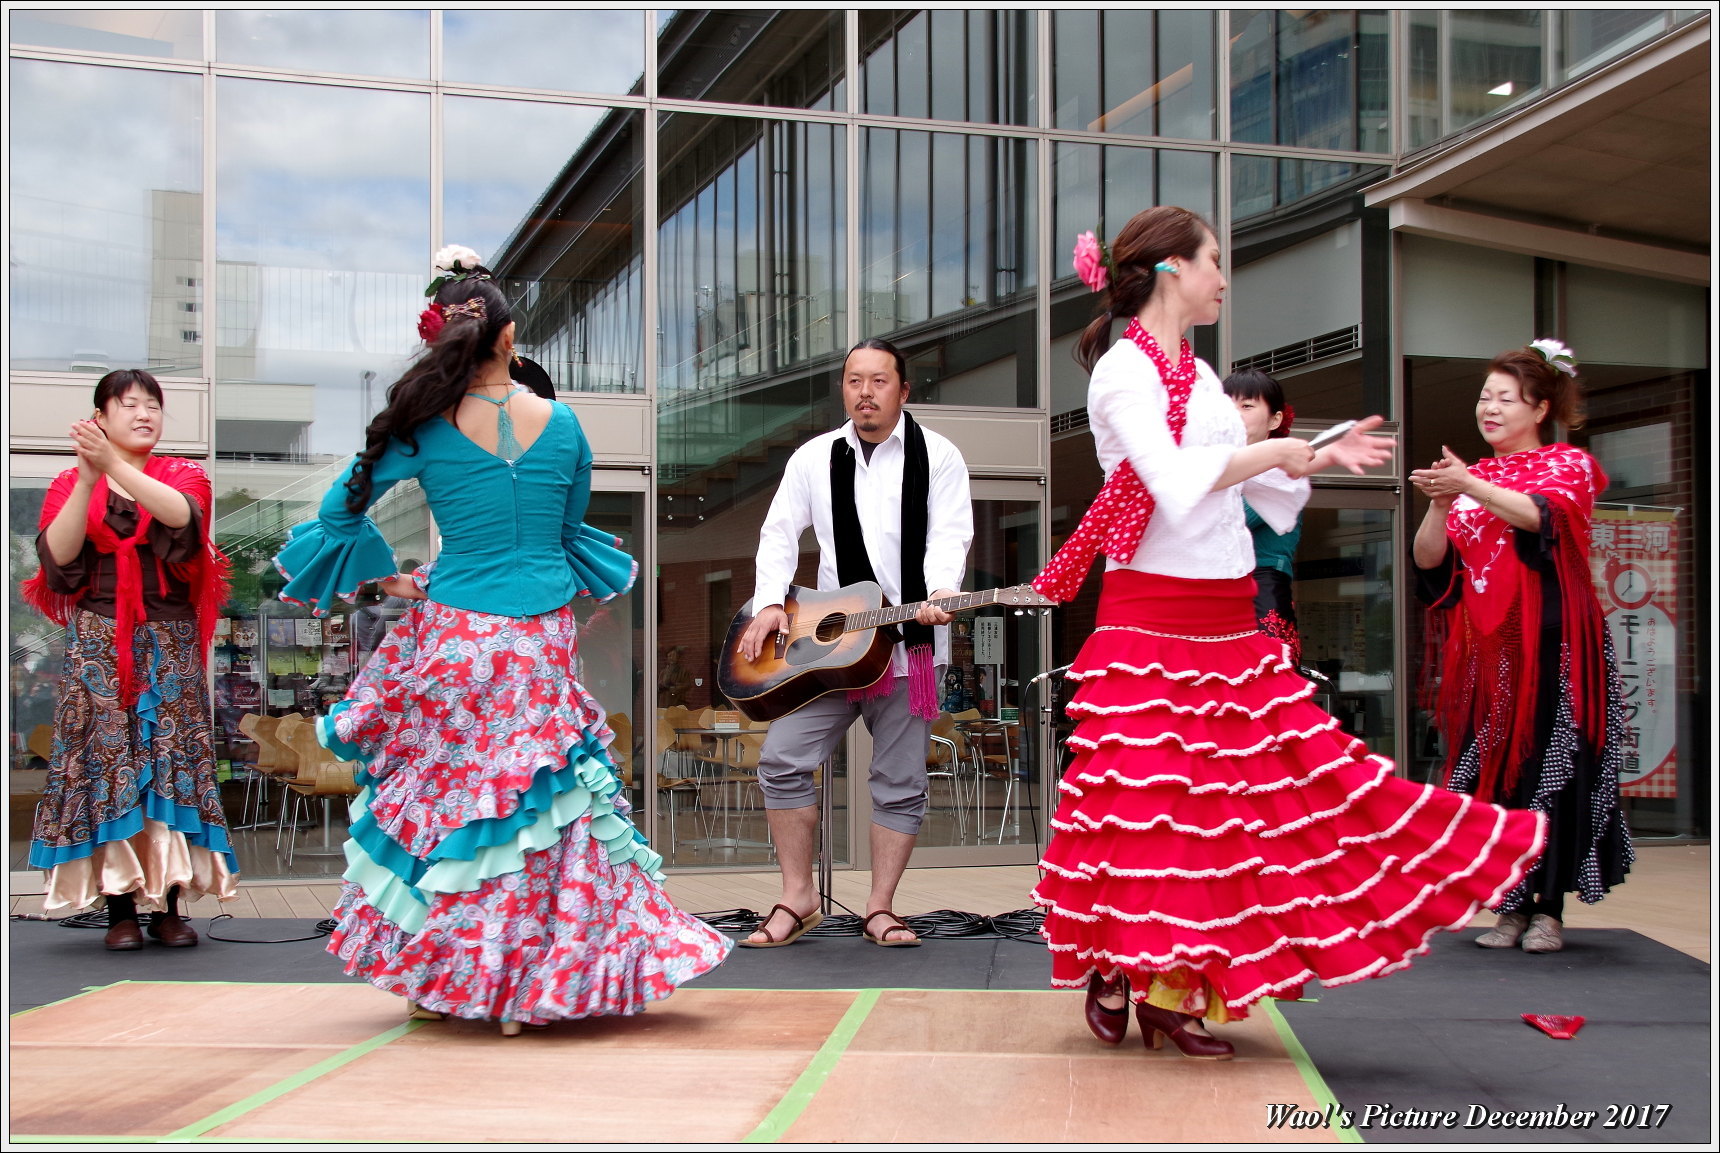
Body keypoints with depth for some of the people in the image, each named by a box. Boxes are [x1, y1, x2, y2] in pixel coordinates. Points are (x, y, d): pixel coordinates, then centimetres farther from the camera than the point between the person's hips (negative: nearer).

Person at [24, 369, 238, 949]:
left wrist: (113, 463, -24)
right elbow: (59, 552, -7)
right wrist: (88, 477, -15)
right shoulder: (71, 483, 10)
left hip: (169, 639, 0)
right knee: (104, 756, -6)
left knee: (172, 756, -4)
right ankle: (119, 906, -2)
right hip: (97, 639, 0)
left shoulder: (183, 475, 9)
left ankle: (169, 905, 0)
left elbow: (180, 515, -15)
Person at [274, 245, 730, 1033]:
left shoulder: (424, 428, -6)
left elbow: (341, 509, 3)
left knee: (440, 794, 13)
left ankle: (433, 978, 21)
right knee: (548, 800, 9)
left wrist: (387, 578, 16)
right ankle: (527, 990, 14)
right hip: (541, 643, 1)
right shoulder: (562, 424, 0)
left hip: (453, 635, -1)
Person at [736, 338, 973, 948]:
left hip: (910, 644, -2)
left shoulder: (937, 456, 2)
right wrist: (769, 603, -4)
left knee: (900, 782, 2)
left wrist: (940, 594, -27)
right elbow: (779, 532, 11)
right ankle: (798, 899, 5)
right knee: (782, 758, -7)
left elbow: (949, 534, -8)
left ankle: (880, 909, 14)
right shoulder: (814, 457, 10)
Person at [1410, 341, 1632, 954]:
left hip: (1549, 639, -4)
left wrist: (1468, 487, -33)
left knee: (1549, 765, -4)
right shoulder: (1472, 476, 17)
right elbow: (1428, 560, 6)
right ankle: (1512, 905, 7)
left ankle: (1549, 908, 1)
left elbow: (1539, 515, -19)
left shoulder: (1569, 464, 5)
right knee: (1493, 770, 1)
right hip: (1484, 645, 4)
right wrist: (1440, 504, -13)